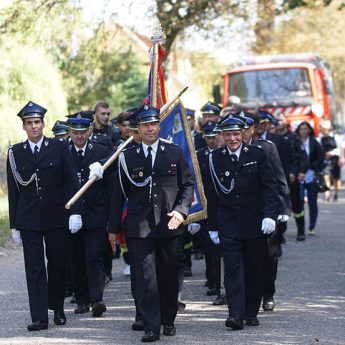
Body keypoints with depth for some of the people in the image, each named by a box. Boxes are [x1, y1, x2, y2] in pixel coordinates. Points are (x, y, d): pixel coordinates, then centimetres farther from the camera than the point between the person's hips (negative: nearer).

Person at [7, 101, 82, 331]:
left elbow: (72, 181, 0)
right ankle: (39, 318, -3)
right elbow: (13, 189, 7)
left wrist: (75, 212, -9)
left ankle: (57, 308, 26)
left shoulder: (59, 147, 1)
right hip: (29, 219, 0)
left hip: (56, 217, 0)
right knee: (34, 268, -2)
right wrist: (14, 223, 5)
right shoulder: (16, 153, 5)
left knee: (58, 264, 7)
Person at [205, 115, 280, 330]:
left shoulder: (257, 155, 1)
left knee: (254, 269, 7)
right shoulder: (215, 159, 3)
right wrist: (213, 226, 5)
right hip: (228, 225, 0)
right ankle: (236, 314, -14)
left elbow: (270, 187, -1)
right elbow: (211, 195, 6)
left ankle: (251, 312, 21)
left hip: (254, 223, 0)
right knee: (233, 268, -9)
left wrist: (270, 215, -13)